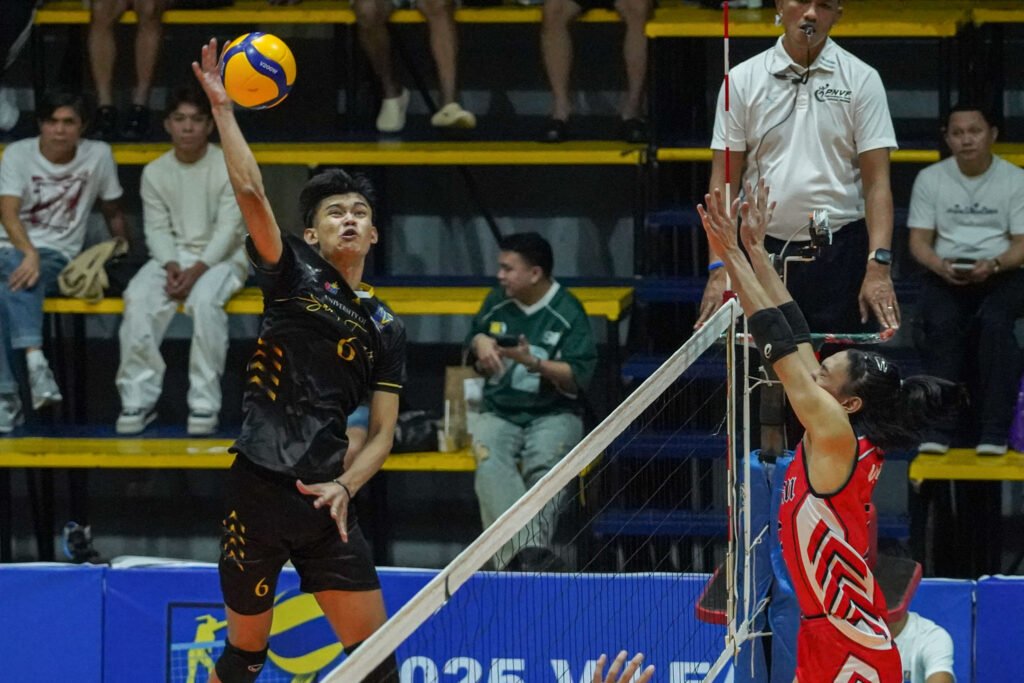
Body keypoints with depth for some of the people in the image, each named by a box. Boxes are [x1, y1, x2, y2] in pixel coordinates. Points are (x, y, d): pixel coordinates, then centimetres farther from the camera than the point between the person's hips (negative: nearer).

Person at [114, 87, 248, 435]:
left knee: (205, 299, -36)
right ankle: (139, 398, -23)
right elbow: (157, 228, 2)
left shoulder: (230, 166, -8)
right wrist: (171, 266, -18)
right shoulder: (155, 172, 4)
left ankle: (205, 401, -29)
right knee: (138, 298, -27)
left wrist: (198, 269, -23)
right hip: (172, 255, 3)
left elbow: (228, 228, -12)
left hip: (221, 256, -3)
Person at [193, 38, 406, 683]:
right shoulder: (294, 275, 4)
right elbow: (251, 192, -9)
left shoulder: (386, 328, 13)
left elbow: (383, 433, 10)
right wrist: (222, 106, -14)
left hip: (326, 500, 3)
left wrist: (345, 485, -8)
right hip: (258, 489, -3)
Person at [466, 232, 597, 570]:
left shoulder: (568, 313, -4)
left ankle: (534, 547, -49)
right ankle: (520, 546, -51)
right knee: (490, 461, -33)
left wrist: (535, 364, -24)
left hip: (554, 415, -2)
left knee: (544, 464, -36)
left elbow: (579, 378, -10)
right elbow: (475, 336, 30)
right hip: (499, 413, 2)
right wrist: (480, 343, 6)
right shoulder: (496, 303, 11)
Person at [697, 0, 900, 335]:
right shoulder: (742, 80, 5)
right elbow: (725, 181, 4)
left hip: (839, 255, -1)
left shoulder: (862, 79, 2)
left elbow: (877, 182, -3)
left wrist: (878, 266, -15)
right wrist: (719, 268, -6)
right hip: (765, 251, 1)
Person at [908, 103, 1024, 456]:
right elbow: (919, 240, 6)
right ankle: (938, 428, -30)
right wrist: (940, 265, -17)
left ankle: (994, 432, -31)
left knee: (994, 322, -34)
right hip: (945, 275, 1)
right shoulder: (930, 179, 9)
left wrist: (993, 265, -22)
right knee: (942, 324, -32)